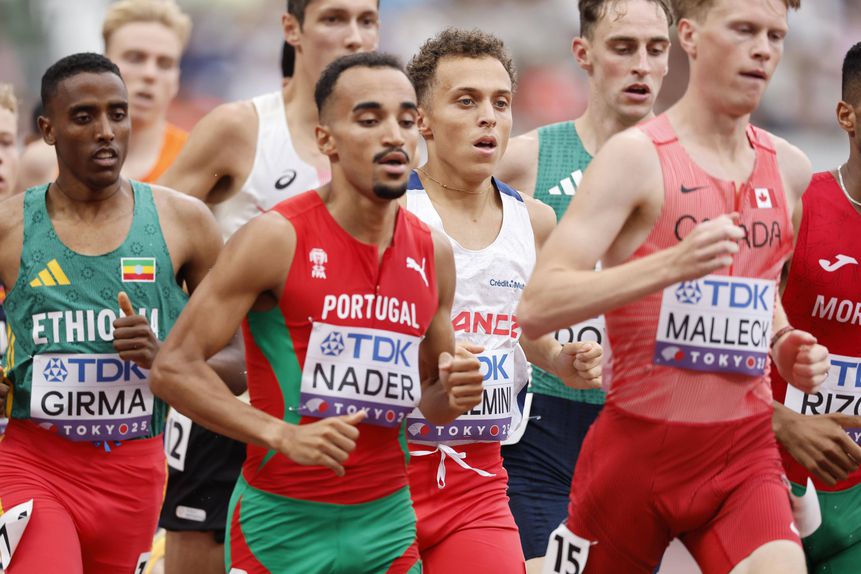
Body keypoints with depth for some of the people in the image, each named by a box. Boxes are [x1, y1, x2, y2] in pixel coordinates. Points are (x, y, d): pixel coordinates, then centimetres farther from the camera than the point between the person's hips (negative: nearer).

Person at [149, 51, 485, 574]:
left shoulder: (433, 254, 6)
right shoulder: (277, 238, -11)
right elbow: (174, 368, -14)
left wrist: (451, 396, -4)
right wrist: (283, 436, -23)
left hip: (387, 522, 5)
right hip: (282, 524, -4)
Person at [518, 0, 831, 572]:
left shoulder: (790, 170, 9)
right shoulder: (636, 156, -9)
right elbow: (537, 308, -19)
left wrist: (784, 345, 7)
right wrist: (671, 264, -30)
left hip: (745, 450, 3)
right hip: (638, 443, -3)